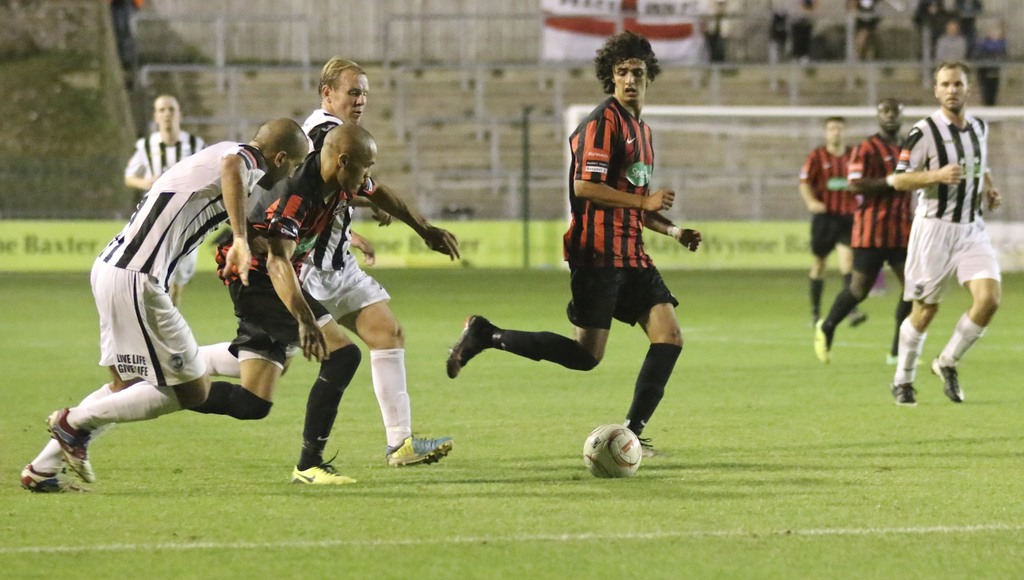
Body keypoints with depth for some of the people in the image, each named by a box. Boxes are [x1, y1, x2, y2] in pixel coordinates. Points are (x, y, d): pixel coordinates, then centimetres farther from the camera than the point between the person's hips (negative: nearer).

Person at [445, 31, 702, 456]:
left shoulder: (640, 130, 20)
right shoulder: (604, 121, -10)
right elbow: (585, 186, -20)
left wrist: (673, 231, 17)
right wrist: (644, 201, -17)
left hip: (630, 254, 9)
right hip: (598, 253, -9)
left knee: (669, 337, -1)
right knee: (586, 355, -10)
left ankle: (632, 432, 3)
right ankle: (486, 335, 1)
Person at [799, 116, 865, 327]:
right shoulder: (817, 156, 1)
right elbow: (804, 183, -3)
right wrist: (811, 201, -20)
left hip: (848, 216, 0)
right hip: (824, 214, 0)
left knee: (847, 257, -16)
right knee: (819, 263, 8)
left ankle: (852, 310, -23)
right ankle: (815, 312, 22)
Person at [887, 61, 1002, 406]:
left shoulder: (979, 128, 10)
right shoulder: (925, 132, -10)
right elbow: (899, 180, -12)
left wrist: (990, 189, 9)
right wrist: (937, 175, -26)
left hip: (972, 228, 5)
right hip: (935, 227, -5)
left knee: (989, 298, -13)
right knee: (925, 312, 1)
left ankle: (948, 363, 8)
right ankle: (903, 380, 20)